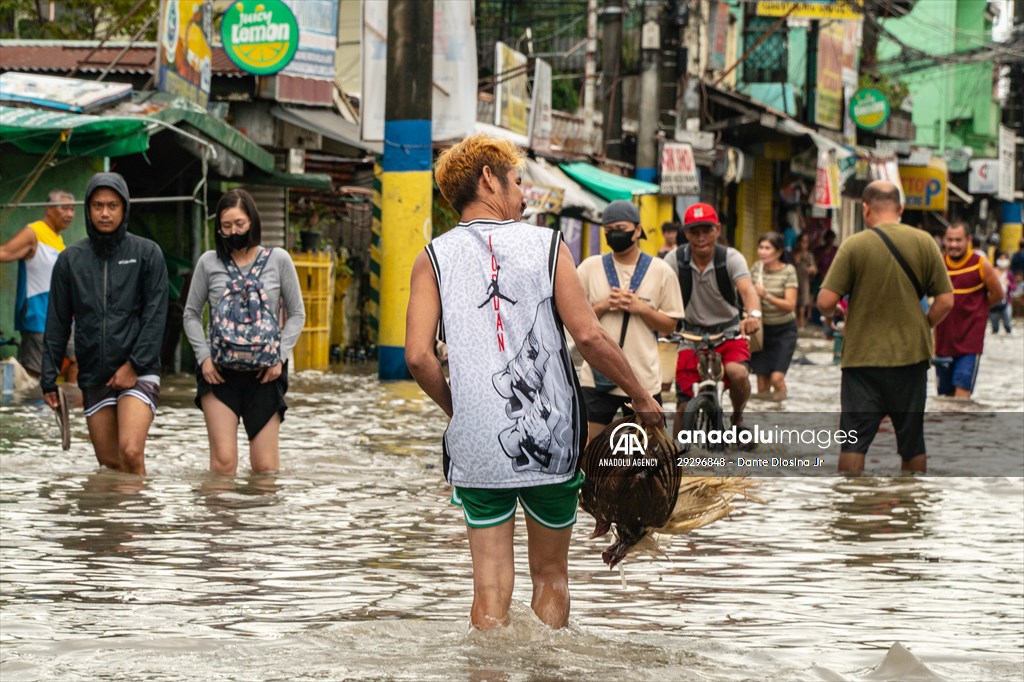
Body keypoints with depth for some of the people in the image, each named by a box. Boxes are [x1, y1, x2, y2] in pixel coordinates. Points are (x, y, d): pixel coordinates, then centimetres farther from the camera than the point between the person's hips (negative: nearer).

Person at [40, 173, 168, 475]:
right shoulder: (71, 260, 8)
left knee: (131, 453, -20)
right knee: (109, 462, 4)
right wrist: (49, 379, 6)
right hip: (94, 378, 3)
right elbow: (57, 323, 10)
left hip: (138, 372, -3)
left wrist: (135, 365, -12)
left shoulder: (147, 254, 1)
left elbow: (155, 314, -3)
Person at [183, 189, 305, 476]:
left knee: (265, 465, -2)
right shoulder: (209, 262, 5)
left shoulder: (278, 260, 5)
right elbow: (191, 314, 12)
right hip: (219, 371, 0)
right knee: (223, 460, -11)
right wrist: (203, 356, -1)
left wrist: (280, 356, -3)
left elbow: (296, 314, 9)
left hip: (264, 373, 0)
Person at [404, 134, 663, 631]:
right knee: (551, 573, 15)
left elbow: (418, 356, -8)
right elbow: (589, 337, -7)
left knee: (491, 585, 4)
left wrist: (456, 408, 10)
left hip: (477, 446, 0)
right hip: (552, 441, 0)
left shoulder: (435, 258, 2)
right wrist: (642, 397, 6)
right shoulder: (546, 246, 0)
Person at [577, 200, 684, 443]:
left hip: (644, 378, 0)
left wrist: (640, 307, -11)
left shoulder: (661, 271, 2)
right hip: (597, 377, 0)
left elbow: (669, 326, 5)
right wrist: (603, 306, -11)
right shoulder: (590, 268, 4)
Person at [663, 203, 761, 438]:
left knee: (737, 373, -30)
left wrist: (753, 314, -54)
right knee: (684, 403, -4)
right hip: (692, 335, 1)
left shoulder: (731, 258, -14)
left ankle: (738, 417, 0)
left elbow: (747, 289, -32)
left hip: (729, 333, -1)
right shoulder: (676, 260, -11)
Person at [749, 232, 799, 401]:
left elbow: (790, 305, -18)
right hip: (762, 328, 4)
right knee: (762, 383, 0)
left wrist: (767, 295, -30)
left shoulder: (788, 271, -11)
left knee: (776, 377, -16)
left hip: (784, 330, -4)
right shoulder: (757, 268, 1)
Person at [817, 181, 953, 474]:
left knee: (854, 440, 1)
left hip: (862, 355, -2)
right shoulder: (924, 242, -1)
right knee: (912, 442, 12)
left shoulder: (854, 245, -8)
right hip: (911, 354, 2)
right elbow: (945, 300, -2)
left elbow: (826, 301, -11)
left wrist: (831, 316, 11)